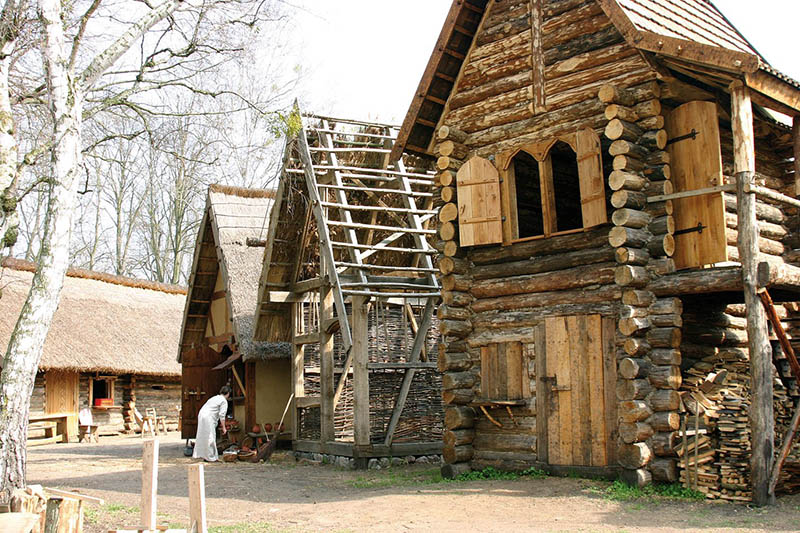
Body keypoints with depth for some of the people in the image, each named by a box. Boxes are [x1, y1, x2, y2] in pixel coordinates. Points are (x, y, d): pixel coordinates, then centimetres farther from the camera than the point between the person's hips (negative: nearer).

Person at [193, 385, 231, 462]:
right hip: (208, 418, -9)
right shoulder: (224, 401, -3)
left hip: (201, 415, 9)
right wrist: (224, 427, -8)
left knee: (202, 436, 17)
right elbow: (222, 415, -11)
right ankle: (210, 457, 0)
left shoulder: (215, 398, 23)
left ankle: (199, 454, 25)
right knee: (210, 437, -3)